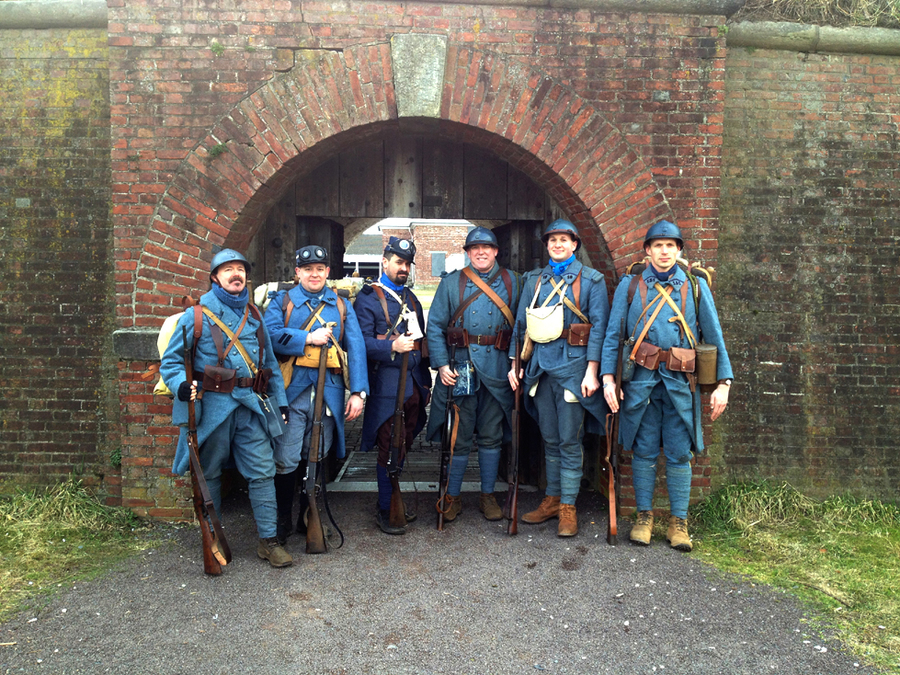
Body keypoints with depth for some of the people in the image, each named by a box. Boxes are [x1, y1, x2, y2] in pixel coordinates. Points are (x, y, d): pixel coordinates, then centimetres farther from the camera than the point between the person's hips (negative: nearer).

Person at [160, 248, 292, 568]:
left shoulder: (254, 316, 13)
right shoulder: (197, 315, 0)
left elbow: (270, 362, 17)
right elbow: (170, 361, 0)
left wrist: (280, 401, 11)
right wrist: (182, 384, -20)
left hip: (252, 405, 3)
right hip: (213, 406, -3)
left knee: (262, 471, -1)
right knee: (210, 474, 10)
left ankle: (268, 540, 8)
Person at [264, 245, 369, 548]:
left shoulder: (341, 305, 13)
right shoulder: (281, 301, 8)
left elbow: (356, 348, 5)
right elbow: (270, 335, -10)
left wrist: (358, 392, -5)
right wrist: (309, 338, -11)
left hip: (329, 393, 2)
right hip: (291, 390, -2)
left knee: (317, 458, 12)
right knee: (286, 460, -3)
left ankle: (308, 517, 29)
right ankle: (283, 519, 15)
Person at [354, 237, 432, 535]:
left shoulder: (411, 298, 19)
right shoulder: (368, 297, -3)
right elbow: (361, 341, -12)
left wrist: (425, 382, 18)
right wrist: (392, 346, -27)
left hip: (413, 384, 7)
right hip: (386, 384, -7)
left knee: (403, 444, 14)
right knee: (390, 447, -4)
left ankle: (393, 501, 28)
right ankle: (385, 510, 9)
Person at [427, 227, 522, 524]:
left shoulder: (512, 281, 9)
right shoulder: (451, 282, 5)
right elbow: (435, 326, 2)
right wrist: (441, 364, -9)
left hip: (497, 367, 1)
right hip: (460, 365, -1)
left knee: (491, 436, 9)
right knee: (459, 436, 4)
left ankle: (487, 495, 23)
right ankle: (453, 497, 18)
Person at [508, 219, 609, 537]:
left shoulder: (591, 280, 1)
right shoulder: (534, 280, 13)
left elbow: (599, 328, -4)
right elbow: (521, 323, 14)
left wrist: (592, 371, -12)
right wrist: (515, 364, 8)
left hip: (573, 364, -4)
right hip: (541, 364, 4)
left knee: (569, 439, -1)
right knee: (550, 438, 12)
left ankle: (568, 507, 9)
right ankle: (552, 499, 23)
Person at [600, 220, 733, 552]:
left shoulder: (695, 286, 8)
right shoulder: (629, 285, 7)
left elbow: (714, 336, 8)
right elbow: (613, 335, 4)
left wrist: (723, 383, 1)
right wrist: (608, 378, -6)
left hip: (681, 381, 0)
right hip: (641, 380, 0)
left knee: (680, 454, 4)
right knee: (644, 451, 6)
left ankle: (678, 522, 16)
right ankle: (644, 516, 19)